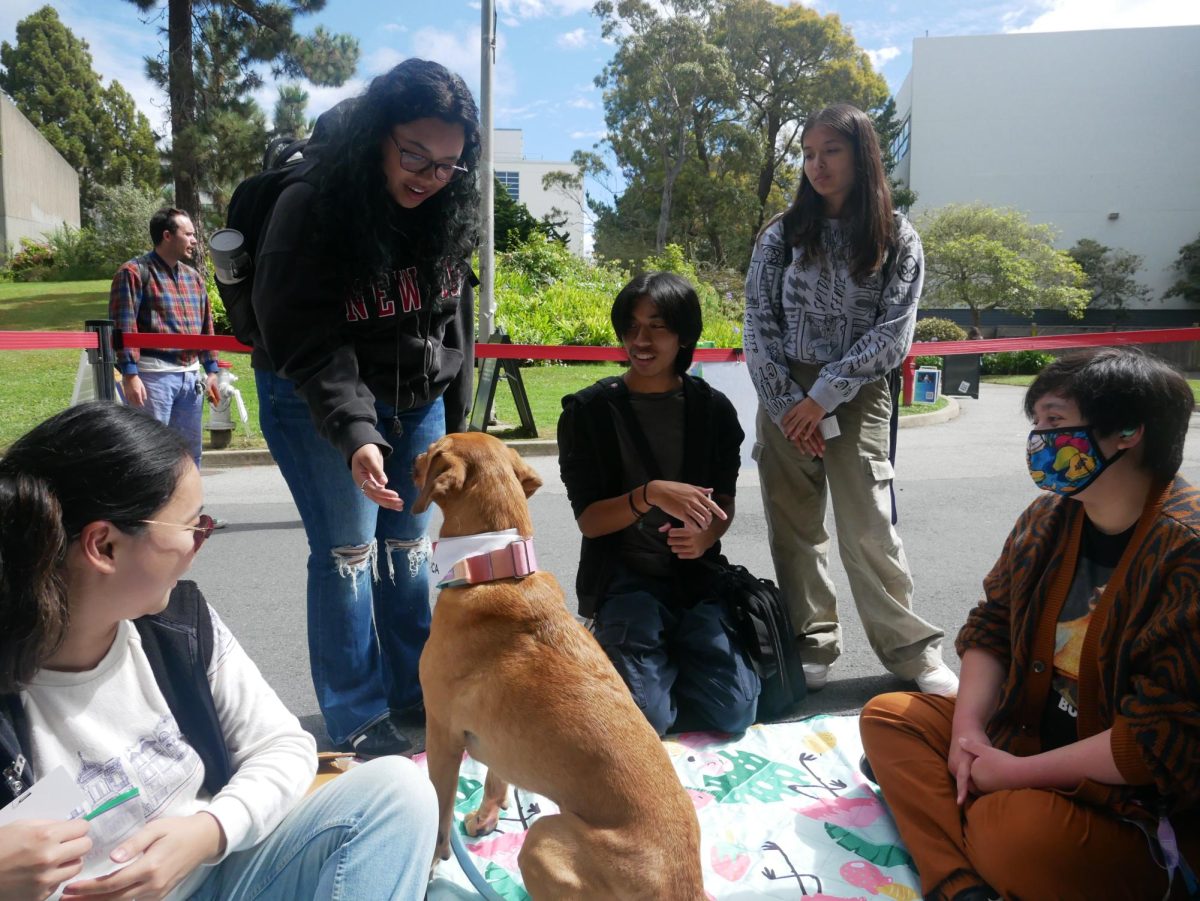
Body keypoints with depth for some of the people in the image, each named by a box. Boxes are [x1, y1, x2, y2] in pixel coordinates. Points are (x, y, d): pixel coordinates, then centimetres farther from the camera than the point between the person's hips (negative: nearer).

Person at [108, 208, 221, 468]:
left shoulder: (194, 277, 17)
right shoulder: (134, 272, -4)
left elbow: (206, 326, 20)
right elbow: (123, 327, -11)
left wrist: (211, 370, 16)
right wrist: (129, 374, -18)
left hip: (191, 375, 7)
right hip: (153, 375, -7)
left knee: (190, 452, 13)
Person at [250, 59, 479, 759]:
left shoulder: (449, 213, -5)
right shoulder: (310, 210, -21)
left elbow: (455, 322, 6)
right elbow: (307, 343, -25)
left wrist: (456, 425, 7)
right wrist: (354, 433, -38)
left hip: (420, 401, 5)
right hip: (316, 401, -4)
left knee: (410, 546, 9)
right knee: (349, 550, -3)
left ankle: (415, 692, 24)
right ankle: (359, 717, 11)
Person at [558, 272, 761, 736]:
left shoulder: (713, 409, 1)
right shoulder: (588, 411, -7)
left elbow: (724, 503, 7)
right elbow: (588, 520, -10)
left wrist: (705, 537, -17)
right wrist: (650, 494, -29)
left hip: (696, 575, 3)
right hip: (625, 579, -2)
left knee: (734, 711, -11)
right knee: (647, 718, -19)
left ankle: (670, 655, 19)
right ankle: (620, 648, 14)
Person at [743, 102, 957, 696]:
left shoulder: (897, 241, 3)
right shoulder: (781, 235, 6)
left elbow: (893, 334, -5)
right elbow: (758, 328, 1)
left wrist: (823, 396, -12)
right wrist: (789, 406, -8)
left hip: (857, 398, -2)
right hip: (784, 400, 2)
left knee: (869, 531, -5)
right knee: (794, 529, 4)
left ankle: (913, 652, 11)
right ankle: (810, 647, 16)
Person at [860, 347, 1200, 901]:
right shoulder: (1048, 521, 2)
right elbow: (991, 624, 7)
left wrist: (1019, 773, -18)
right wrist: (967, 726, -9)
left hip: (1143, 798, -9)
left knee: (1011, 824, -37)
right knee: (887, 715, -3)